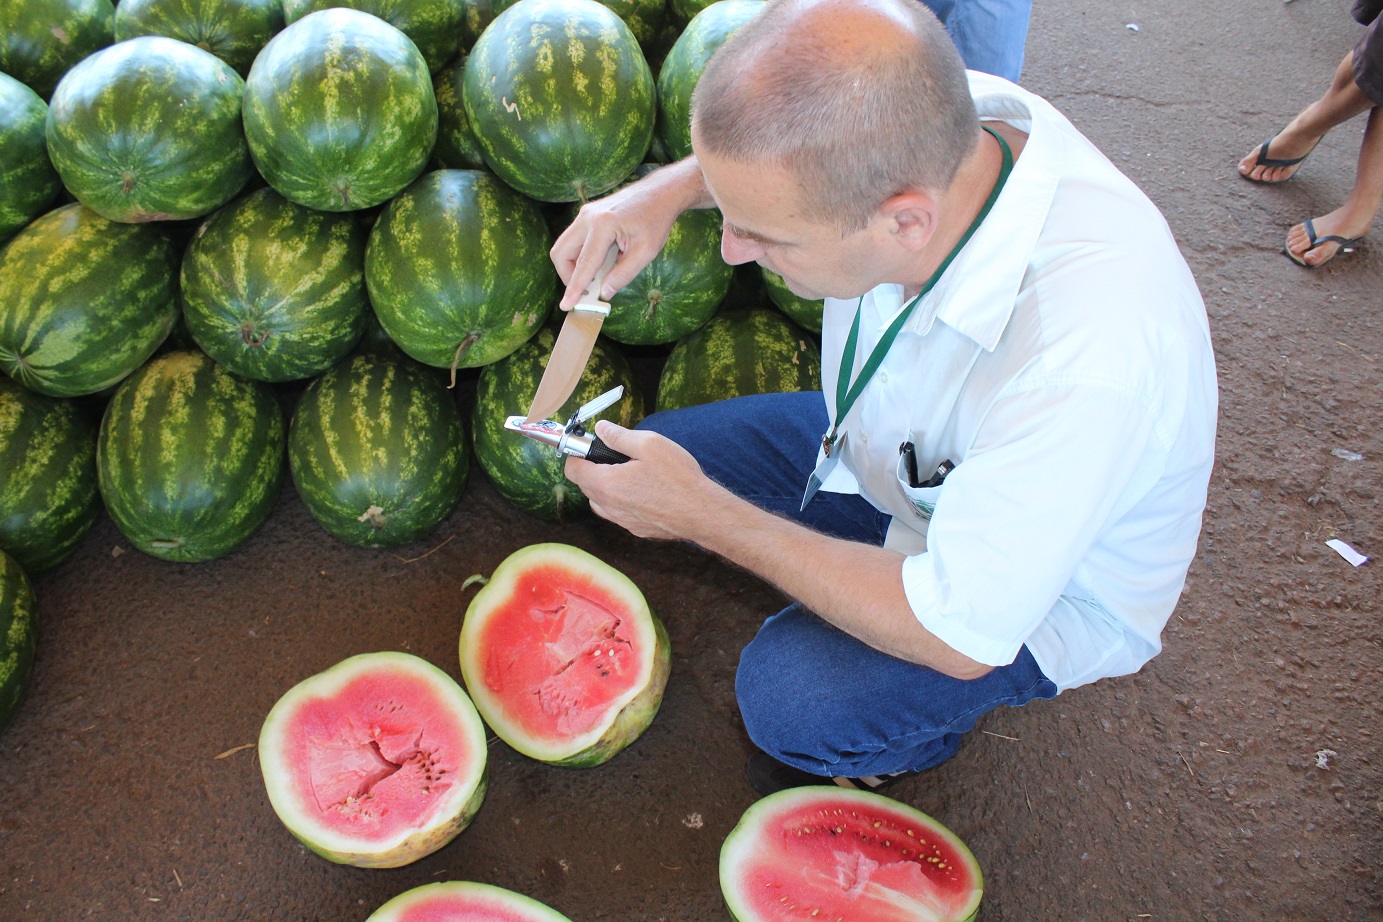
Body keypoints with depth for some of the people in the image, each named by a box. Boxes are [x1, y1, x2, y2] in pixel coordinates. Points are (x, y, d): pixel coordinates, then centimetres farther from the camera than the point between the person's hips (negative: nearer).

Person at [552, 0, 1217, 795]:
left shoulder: (1087, 358, -44)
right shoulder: (933, 119, -25)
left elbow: (960, 635, -31)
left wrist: (704, 515, -28)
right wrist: (670, 189, -19)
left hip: (1043, 592, -5)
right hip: (892, 451, 6)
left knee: (787, 696, -27)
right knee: (658, 456, -1)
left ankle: (916, 736, 8)